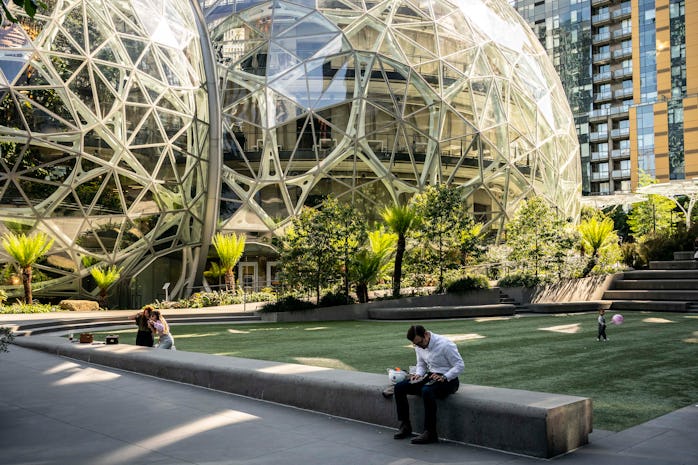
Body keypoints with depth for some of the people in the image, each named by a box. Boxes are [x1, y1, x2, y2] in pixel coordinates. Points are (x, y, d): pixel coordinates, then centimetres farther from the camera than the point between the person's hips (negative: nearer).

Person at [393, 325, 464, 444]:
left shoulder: (445, 345, -20)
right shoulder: (418, 346, 2)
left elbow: (460, 366, -17)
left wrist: (444, 377, -29)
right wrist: (418, 374, -6)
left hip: (448, 379, -7)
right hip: (430, 376, 7)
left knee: (426, 391, -38)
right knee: (399, 387, -9)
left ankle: (430, 433, -28)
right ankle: (405, 426, -2)